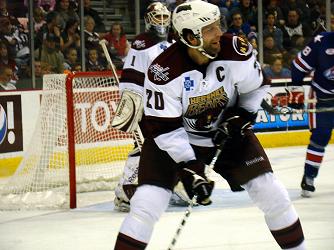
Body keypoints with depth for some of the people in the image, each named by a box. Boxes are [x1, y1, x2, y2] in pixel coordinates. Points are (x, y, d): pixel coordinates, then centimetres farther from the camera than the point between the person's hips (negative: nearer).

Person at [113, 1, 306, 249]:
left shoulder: (236, 51, -21)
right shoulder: (163, 71, -29)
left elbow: (255, 87, 0)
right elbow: (164, 127, -23)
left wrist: (240, 117, -13)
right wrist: (189, 168, -28)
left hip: (227, 133, 3)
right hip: (175, 138, -3)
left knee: (271, 193, -3)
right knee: (146, 203, -16)